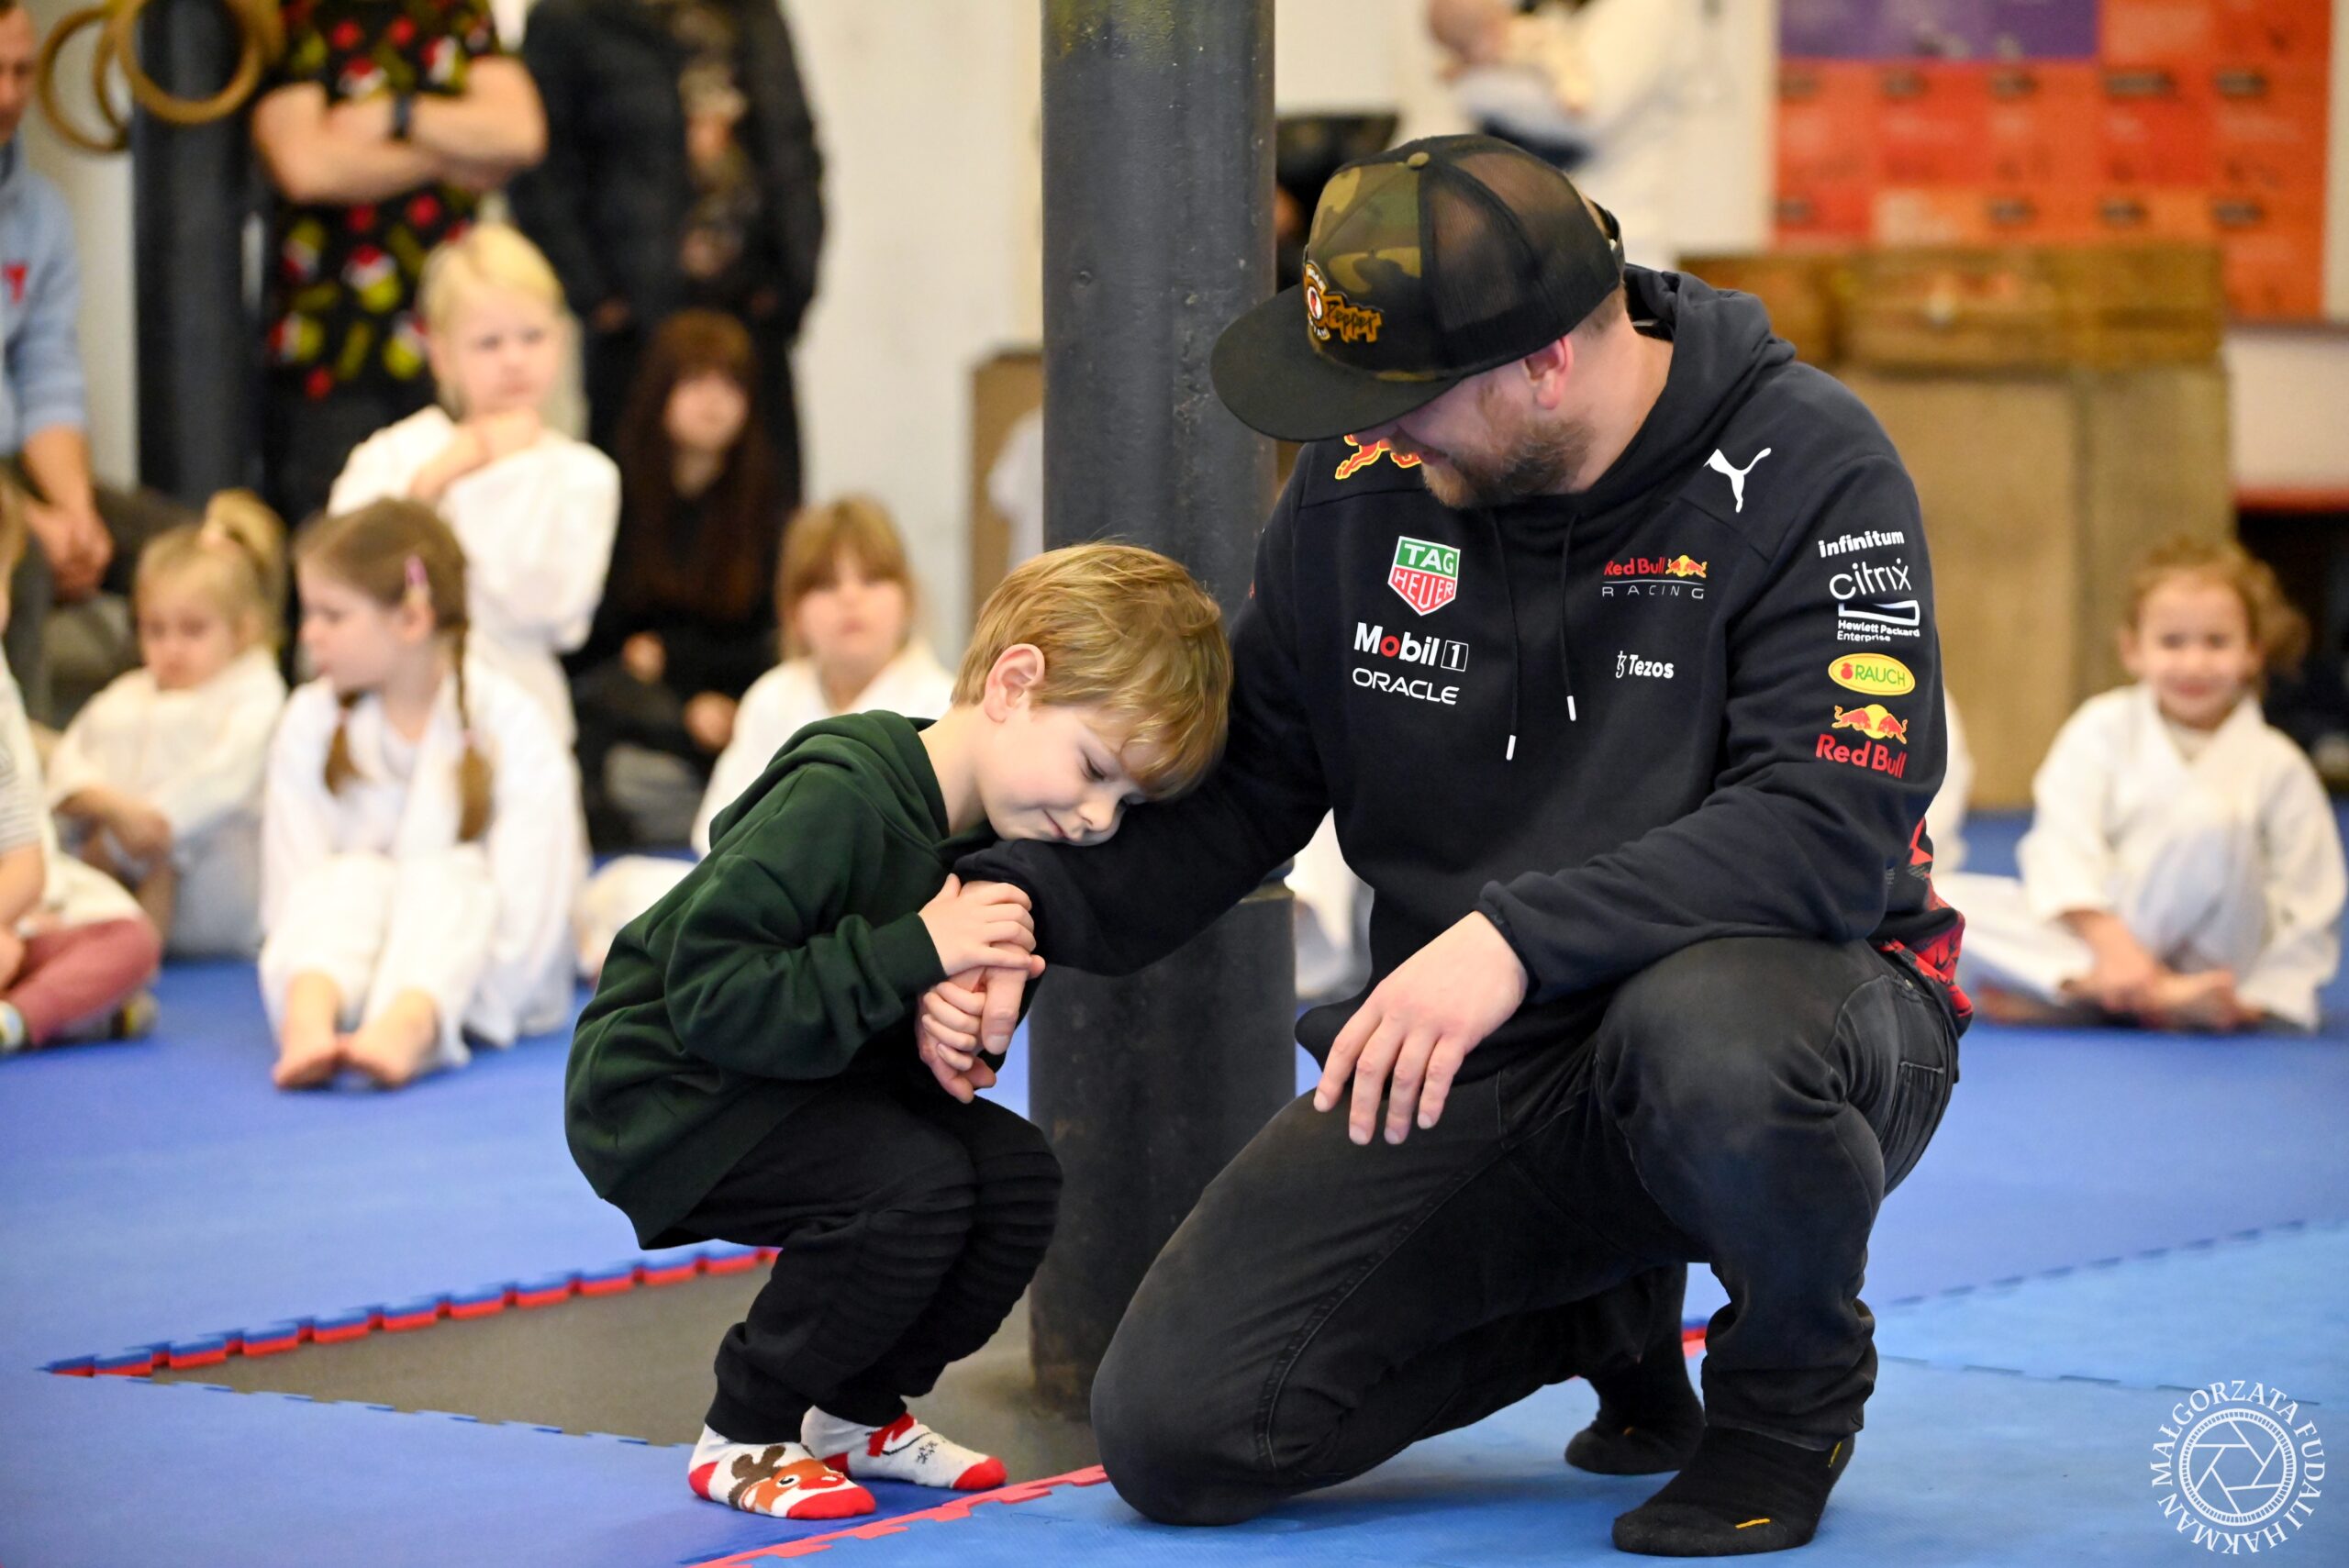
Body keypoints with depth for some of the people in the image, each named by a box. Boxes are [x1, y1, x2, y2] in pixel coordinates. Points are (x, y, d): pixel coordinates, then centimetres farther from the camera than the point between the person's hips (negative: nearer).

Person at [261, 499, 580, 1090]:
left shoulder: (511, 725, -11)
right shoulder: (309, 724, 0)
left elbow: (529, 914, -18)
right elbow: (286, 893, -5)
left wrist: (418, 1014, -28)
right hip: (352, 973, 2)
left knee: (444, 880, -31)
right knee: (347, 879, -27)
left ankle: (406, 1026, -60)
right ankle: (310, 1015, -56)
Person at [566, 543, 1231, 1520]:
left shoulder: (992, 839, 1)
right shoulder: (839, 799, -28)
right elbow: (711, 994, -33)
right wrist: (915, 956, -34)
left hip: (805, 1079, 9)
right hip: (664, 1090, -9)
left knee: (1018, 1174, -5)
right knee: (914, 1182, -27)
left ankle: (858, 1412, 14)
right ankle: (745, 1437, -8)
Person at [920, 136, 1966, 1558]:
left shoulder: (1807, 469, -16)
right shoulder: (1362, 483, 0)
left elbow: (1835, 826, -26)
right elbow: (1247, 778, 10)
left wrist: (1520, 936, -36)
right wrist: (1027, 905, -8)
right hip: (1463, 1068, 5)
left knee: (1707, 1044, -43)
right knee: (1175, 1435, -8)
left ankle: (1793, 1383, -6)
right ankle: (1606, 1309, 18)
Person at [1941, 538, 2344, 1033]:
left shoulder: (2277, 765, -2)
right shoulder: (2103, 729, -1)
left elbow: (2308, 908, 0)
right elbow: (2064, 842, -12)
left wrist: (2260, 996, -13)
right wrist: (2109, 939, -26)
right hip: (2091, 932, 2)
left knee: (2206, 814, -30)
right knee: (1947, 899, -21)